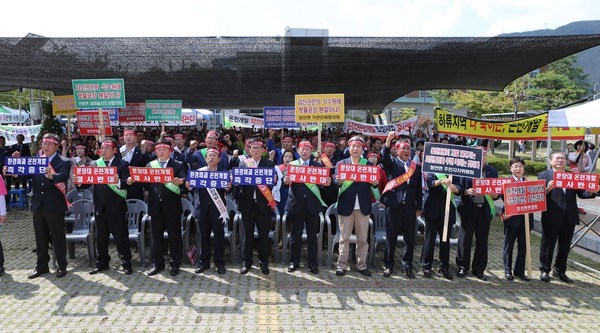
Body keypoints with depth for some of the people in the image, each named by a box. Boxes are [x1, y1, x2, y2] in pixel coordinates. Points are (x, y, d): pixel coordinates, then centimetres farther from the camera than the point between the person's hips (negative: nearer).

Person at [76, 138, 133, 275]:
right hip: (100, 206, 4)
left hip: (116, 207, -4)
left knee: (121, 236, 1)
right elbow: (88, 182, 5)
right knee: (101, 237, 14)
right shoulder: (94, 164, 10)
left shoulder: (123, 164, -2)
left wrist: (118, 182, -34)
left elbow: (126, 183, -13)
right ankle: (102, 262, 28)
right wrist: (79, 182, -16)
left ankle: (126, 263, 12)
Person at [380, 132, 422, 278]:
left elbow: (419, 189, 10)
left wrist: (419, 208, 6)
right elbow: (385, 157, -20)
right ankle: (389, 265, 15)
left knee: (409, 238, 7)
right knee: (391, 237, 4)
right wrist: (388, 140, -32)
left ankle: (407, 266, 19)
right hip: (393, 205, -2)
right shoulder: (392, 163, 4)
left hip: (410, 207, 3)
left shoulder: (416, 167, 12)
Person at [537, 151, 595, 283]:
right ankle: (545, 270, 19)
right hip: (551, 218, -4)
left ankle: (559, 271, 29)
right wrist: (548, 189, -28)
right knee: (547, 246, 6)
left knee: (565, 247, 14)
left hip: (569, 218, 4)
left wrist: (591, 192, -17)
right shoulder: (544, 176, -1)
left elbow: (581, 193, 3)